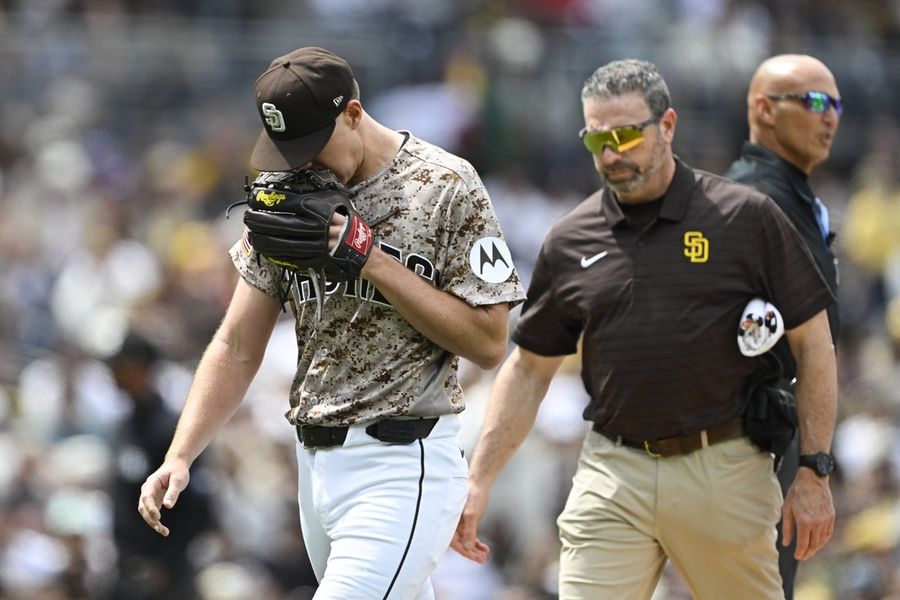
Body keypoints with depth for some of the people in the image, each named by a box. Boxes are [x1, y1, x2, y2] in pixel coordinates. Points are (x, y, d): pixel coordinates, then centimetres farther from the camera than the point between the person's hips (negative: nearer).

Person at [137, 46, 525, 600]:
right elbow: (237, 348, 9)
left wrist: (375, 262, -15)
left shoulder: (447, 187, -7)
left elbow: (489, 343, -9)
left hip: (402, 470, -6)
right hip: (316, 466, 6)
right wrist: (180, 457, -4)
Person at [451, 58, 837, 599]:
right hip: (612, 474, 2)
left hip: (723, 472, -2)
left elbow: (813, 345, 2)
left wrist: (814, 475, -3)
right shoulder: (571, 241, 7)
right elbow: (529, 370, 15)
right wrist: (479, 483, 8)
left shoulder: (745, 218, -1)